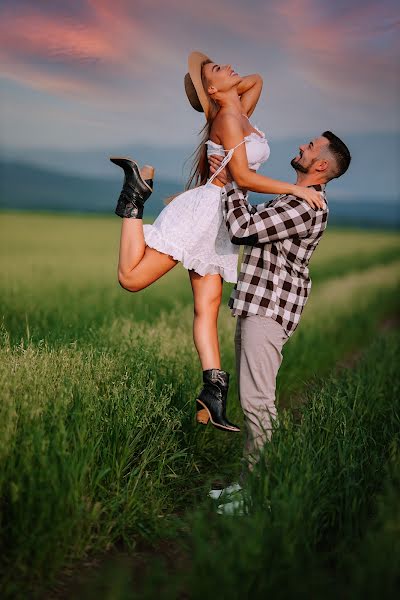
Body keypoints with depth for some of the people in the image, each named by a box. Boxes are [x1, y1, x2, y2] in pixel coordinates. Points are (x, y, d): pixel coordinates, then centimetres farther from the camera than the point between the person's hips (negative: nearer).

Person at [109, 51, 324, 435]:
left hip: (219, 223, 9)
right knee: (131, 278, -12)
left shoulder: (240, 116, 18)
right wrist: (294, 189, -14)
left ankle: (213, 391, -1)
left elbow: (256, 79, 38)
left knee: (207, 308, 2)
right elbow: (243, 177, -14)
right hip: (204, 209, -9)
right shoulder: (228, 119, -7)